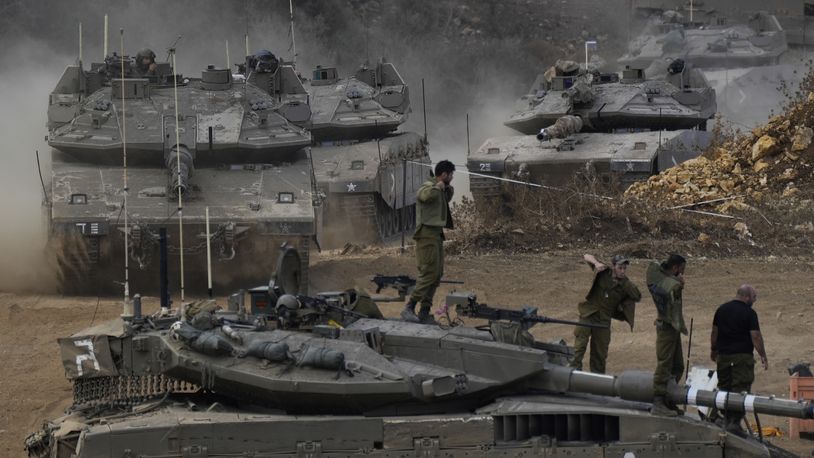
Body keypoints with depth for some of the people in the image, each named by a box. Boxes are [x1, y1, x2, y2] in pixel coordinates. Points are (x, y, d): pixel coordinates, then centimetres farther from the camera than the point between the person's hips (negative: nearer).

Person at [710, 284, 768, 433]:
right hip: (743, 355, -5)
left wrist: (713, 350, 26)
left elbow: (714, 332, 15)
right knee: (741, 389, -4)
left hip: (723, 354, 6)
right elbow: (755, 336, -12)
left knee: (724, 388, 12)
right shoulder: (749, 313, -9)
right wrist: (763, 356, -5)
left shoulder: (721, 309, 8)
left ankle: (727, 420, 15)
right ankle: (735, 421, -11)